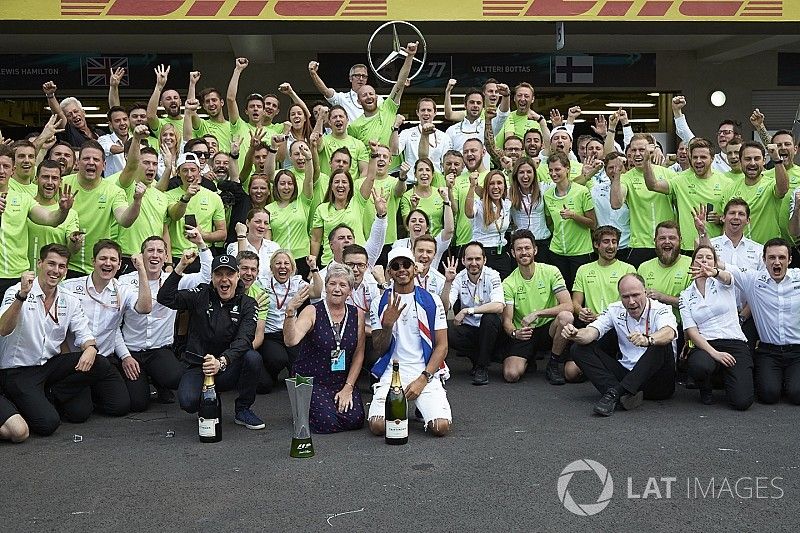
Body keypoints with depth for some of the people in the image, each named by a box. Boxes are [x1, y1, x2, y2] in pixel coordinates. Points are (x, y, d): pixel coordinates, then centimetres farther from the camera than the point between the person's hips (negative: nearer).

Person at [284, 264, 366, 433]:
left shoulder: (357, 314, 0)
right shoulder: (312, 312, -11)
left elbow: (358, 354, 4)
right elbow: (290, 341, -27)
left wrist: (348, 387, -4)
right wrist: (290, 312, -43)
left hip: (341, 381, 3)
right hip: (311, 380, -3)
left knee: (355, 420, -16)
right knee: (328, 422, -21)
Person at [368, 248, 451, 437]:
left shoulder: (431, 301, 5)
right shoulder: (380, 304, 7)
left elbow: (442, 346, 3)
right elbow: (379, 351, 5)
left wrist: (423, 379, -9)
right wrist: (387, 325, -15)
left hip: (425, 372, 0)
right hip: (391, 373, 0)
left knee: (441, 426, -21)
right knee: (378, 425, -23)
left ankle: (422, 406, 13)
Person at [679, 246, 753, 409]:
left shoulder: (722, 283, 9)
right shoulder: (686, 296, 11)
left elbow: (726, 277, -19)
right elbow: (691, 331, 0)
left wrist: (714, 273, -45)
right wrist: (714, 353, -17)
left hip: (735, 343, -1)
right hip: (705, 345, 1)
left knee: (742, 402, -21)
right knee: (699, 365, -38)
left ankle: (725, 377, 16)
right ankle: (705, 389, 0)